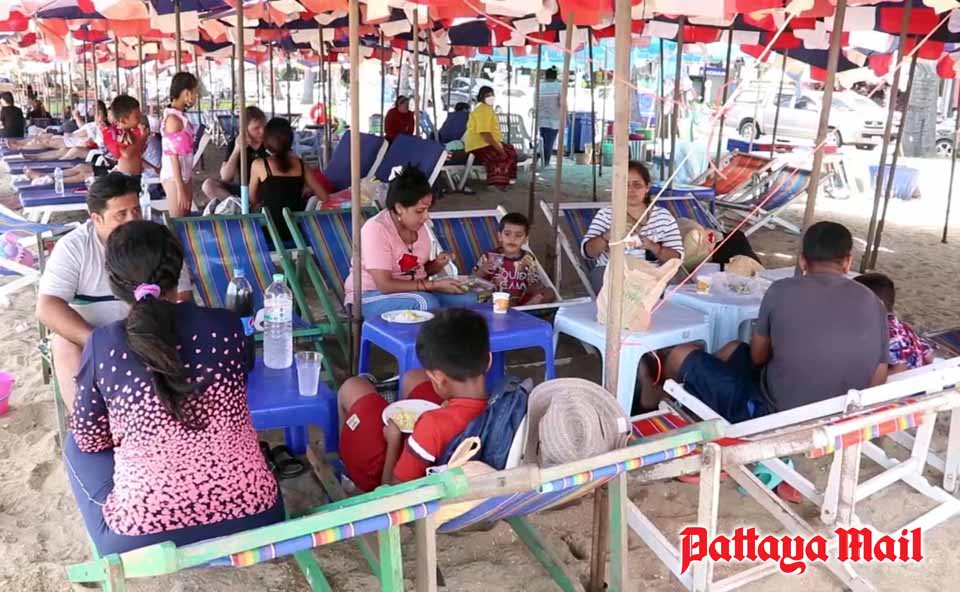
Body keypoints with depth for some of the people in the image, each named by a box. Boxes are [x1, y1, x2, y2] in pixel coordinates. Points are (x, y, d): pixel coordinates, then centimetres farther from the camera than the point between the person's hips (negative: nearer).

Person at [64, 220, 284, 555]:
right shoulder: (227, 326, -3)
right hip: (251, 520, 2)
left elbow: (91, 440, 6)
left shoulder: (102, 345, -8)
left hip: (143, 538, -2)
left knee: (76, 446, 25)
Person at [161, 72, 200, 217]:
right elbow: (173, 156, -18)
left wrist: (184, 184, 14)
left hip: (185, 176, 8)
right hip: (174, 178, -8)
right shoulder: (173, 119, -15)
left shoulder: (181, 117, 9)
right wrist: (180, 189, -20)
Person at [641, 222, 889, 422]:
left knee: (682, 355, 15)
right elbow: (876, 384, 2)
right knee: (734, 349, 26)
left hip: (772, 417, -5)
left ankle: (656, 393, 44)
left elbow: (758, 356, 0)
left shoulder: (782, 290, -14)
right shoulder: (874, 305, -4)